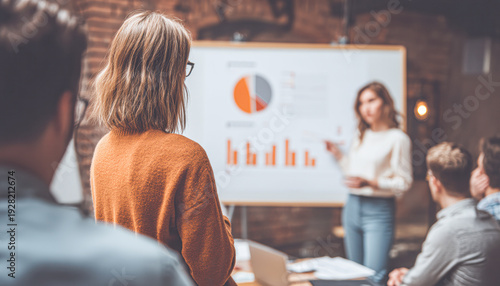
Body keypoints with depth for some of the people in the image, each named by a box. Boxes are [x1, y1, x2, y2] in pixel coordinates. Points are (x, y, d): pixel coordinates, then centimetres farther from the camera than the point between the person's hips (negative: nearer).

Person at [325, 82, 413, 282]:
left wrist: (369, 182, -20)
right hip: (352, 206, 7)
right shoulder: (361, 136, 13)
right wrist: (337, 154, 13)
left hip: (378, 211, -7)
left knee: (374, 276, -10)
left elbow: (404, 183, -11)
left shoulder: (397, 138, -7)